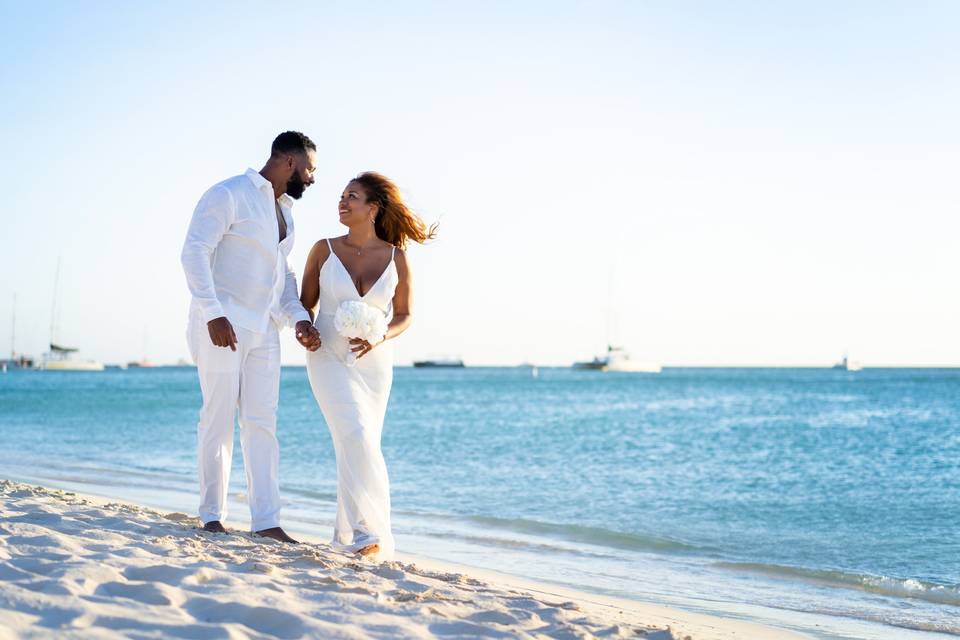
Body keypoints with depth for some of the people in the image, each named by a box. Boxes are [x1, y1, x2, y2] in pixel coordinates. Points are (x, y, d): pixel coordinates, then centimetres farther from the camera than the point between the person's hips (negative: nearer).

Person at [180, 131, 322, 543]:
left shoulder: (284, 213, 18)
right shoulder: (228, 195, -8)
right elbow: (194, 252, -17)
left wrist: (299, 320, 4)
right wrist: (213, 313, -27)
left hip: (263, 330, 8)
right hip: (222, 324, -7)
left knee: (262, 422, 2)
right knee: (219, 418, -2)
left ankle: (265, 521, 1)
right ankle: (212, 516, 8)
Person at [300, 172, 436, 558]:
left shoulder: (396, 258, -3)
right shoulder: (324, 250, -3)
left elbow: (404, 315, 5)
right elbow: (306, 303, 7)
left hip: (373, 363, 2)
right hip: (329, 358, -2)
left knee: (359, 445, 7)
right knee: (356, 438, -18)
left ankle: (349, 532, 21)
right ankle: (368, 531, -16)